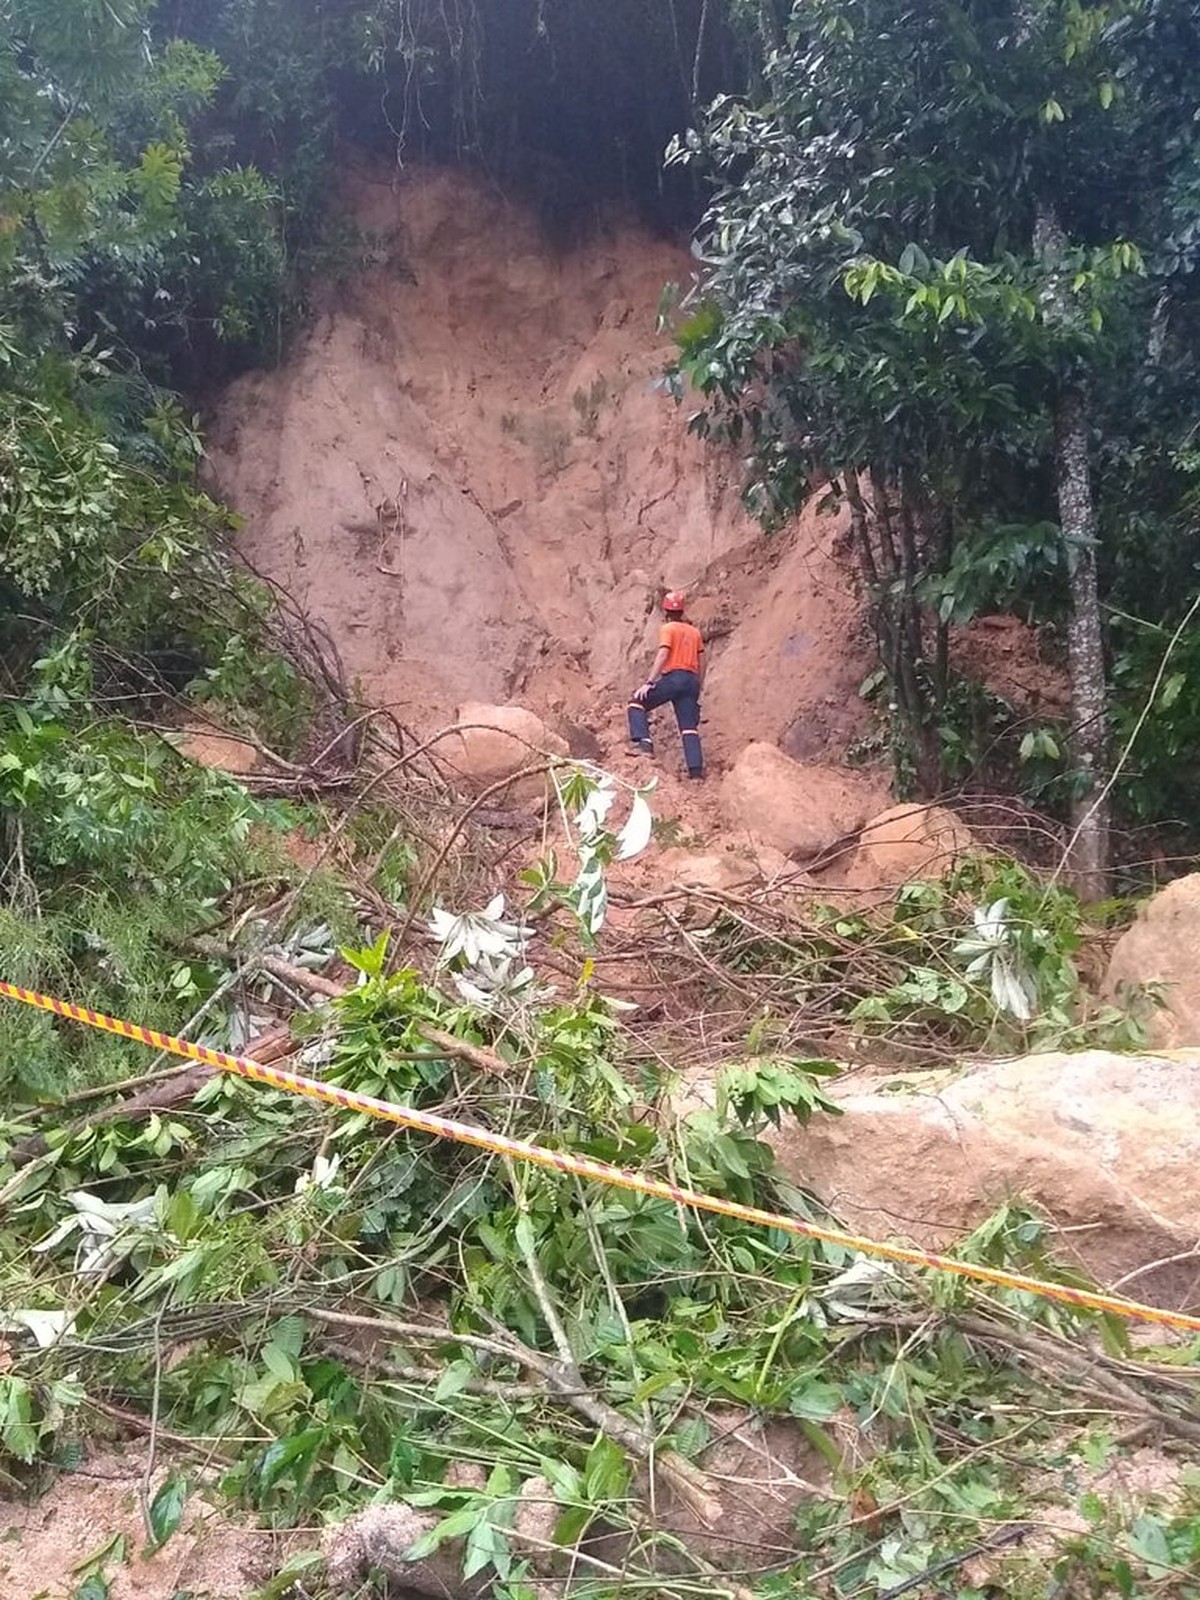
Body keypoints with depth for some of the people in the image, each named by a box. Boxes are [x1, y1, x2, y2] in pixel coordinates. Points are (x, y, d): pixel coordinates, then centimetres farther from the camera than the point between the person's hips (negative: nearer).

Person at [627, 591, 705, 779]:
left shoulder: (668, 629, 1)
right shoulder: (694, 631, 20)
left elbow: (663, 655, -11)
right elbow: (701, 660, 19)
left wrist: (649, 682, -16)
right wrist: (699, 685, 25)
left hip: (673, 677, -6)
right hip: (692, 680, 6)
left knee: (637, 701, 5)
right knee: (689, 727, 4)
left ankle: (643, 741, -14)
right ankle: (696, 768, -7)